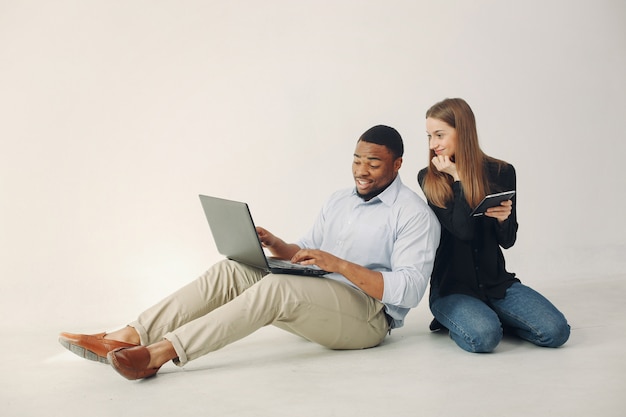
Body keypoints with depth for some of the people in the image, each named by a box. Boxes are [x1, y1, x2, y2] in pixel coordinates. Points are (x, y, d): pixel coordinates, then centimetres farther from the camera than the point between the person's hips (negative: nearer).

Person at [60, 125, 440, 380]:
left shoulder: (416, 215, -6)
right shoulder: (339, 201, 18)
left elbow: (410, 290, -17)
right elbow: (306, 252, 21)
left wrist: (340, 264, -23)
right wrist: (276, 246, -2)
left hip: (369, 315, -7)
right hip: (316, 304, 7)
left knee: (276, 287, -34)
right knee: (230, 271, -13)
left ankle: (160, 353, -37)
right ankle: (128, 338, -21)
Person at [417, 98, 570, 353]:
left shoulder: (501, 173, 1)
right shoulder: (428, 179, -4)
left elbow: (507, 241, 6)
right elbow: (463, 230, -16)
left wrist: (503, 217, -16)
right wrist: (458, 177, -14)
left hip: (495, 281, 3)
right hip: (451, 286, -3)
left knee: (556, 331, -16)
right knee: (484, 337, -30)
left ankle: (489, 317, 8)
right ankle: (459, 320, 4)